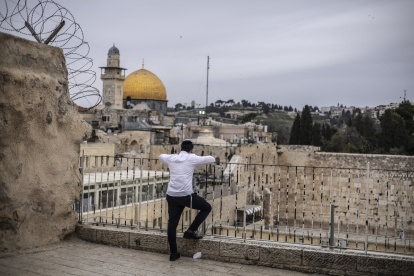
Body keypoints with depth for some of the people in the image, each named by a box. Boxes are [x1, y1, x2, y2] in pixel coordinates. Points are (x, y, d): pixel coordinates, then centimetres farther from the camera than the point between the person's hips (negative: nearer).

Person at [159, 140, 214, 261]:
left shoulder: (171, 158, 10)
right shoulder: (192, 158, -1)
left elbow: (161, 156, 33)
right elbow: (212, 159, 6)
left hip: (171, 195, 5)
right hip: (186, 196, -5)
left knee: (172, 223, 10)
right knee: (207, 208, 14)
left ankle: (173, 253, 14)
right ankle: (190, 231, 9)